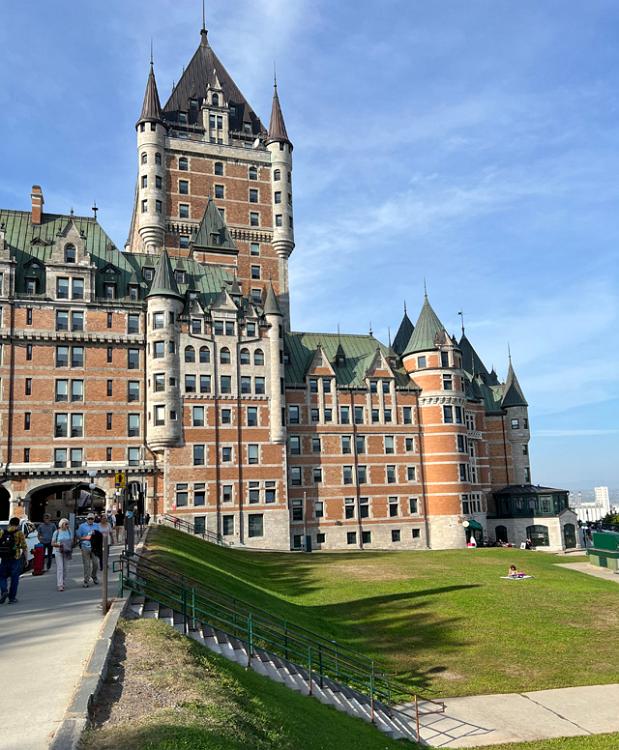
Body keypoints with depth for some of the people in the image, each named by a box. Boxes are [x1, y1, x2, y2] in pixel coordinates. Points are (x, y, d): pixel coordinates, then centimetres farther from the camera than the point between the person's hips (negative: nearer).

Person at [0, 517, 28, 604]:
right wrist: (26, 559, 3)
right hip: (16, 558, -2)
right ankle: (12, 598, 11)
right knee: (14, 578, 8)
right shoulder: (19, 533, -3)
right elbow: (24, 547, -5)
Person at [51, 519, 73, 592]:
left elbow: (72, 541, 13)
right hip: (59, 552, -3)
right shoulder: (57, 532, -3)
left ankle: (63, 582, 22)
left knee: (65, 568, 9)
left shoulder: (69, 531, 5)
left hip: (67, 552, 3)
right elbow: (52, 543, -2)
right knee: (60, 568, -9)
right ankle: (60, 585, -11)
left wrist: (71, 546, -8)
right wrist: (58, 544, -20)